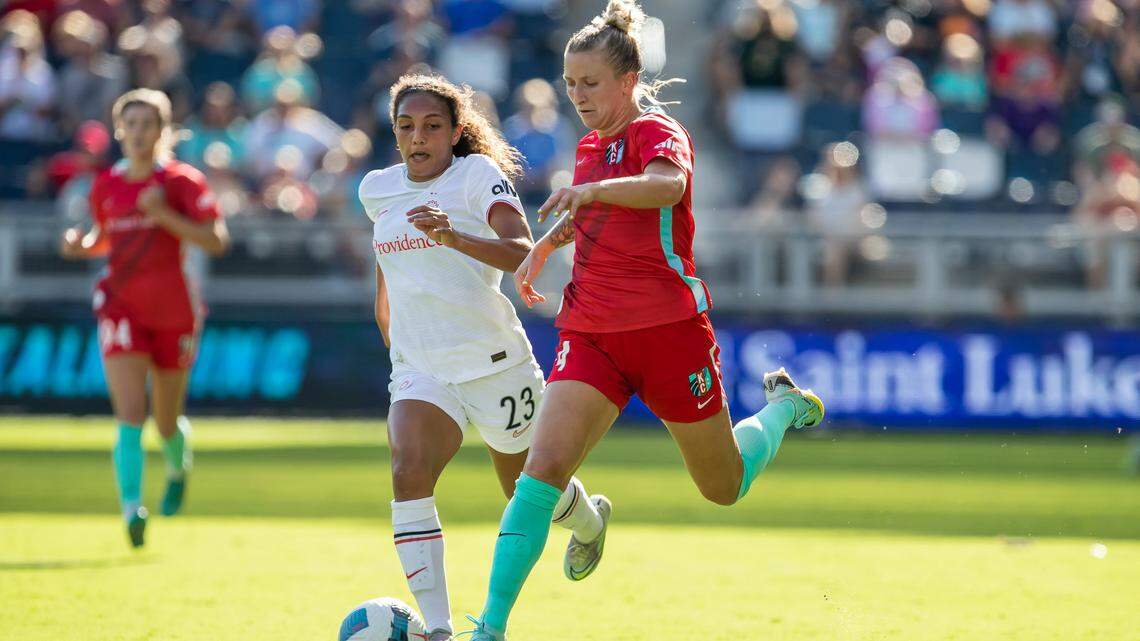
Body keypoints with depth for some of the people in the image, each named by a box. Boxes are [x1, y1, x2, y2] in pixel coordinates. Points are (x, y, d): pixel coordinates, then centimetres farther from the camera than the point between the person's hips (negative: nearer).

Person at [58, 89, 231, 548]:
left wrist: (164, 216, -23)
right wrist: (80, 245, -2)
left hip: (173, 311, -1)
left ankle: (178, 468, 46)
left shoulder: (182, 181, -6)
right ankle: (132, 508, -23)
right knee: (129, 415, -17)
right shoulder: (105, 186, 5)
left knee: (167, 423, 12)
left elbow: (216, 241, -12)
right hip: (121, 307, 1)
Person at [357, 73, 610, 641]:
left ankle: (589, 519, 52)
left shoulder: (479, 175, -9)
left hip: (495, 364, -3)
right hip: (419, 371, 3)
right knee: (408, 473, -25)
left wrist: (453, 236, -42)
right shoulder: (377, 190, 7)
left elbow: (521, 252, -26)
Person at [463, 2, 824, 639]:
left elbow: (667, 185, -37)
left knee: (725, 488, 13)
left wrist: (592, 189, -50)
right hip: (591, 334, 5)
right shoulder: (592, 147, 11)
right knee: (543, 468, -18)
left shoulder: (658, 132, -11)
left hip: (669, 328, -5)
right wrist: (544, 247, 24)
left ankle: (784, 406, 45)